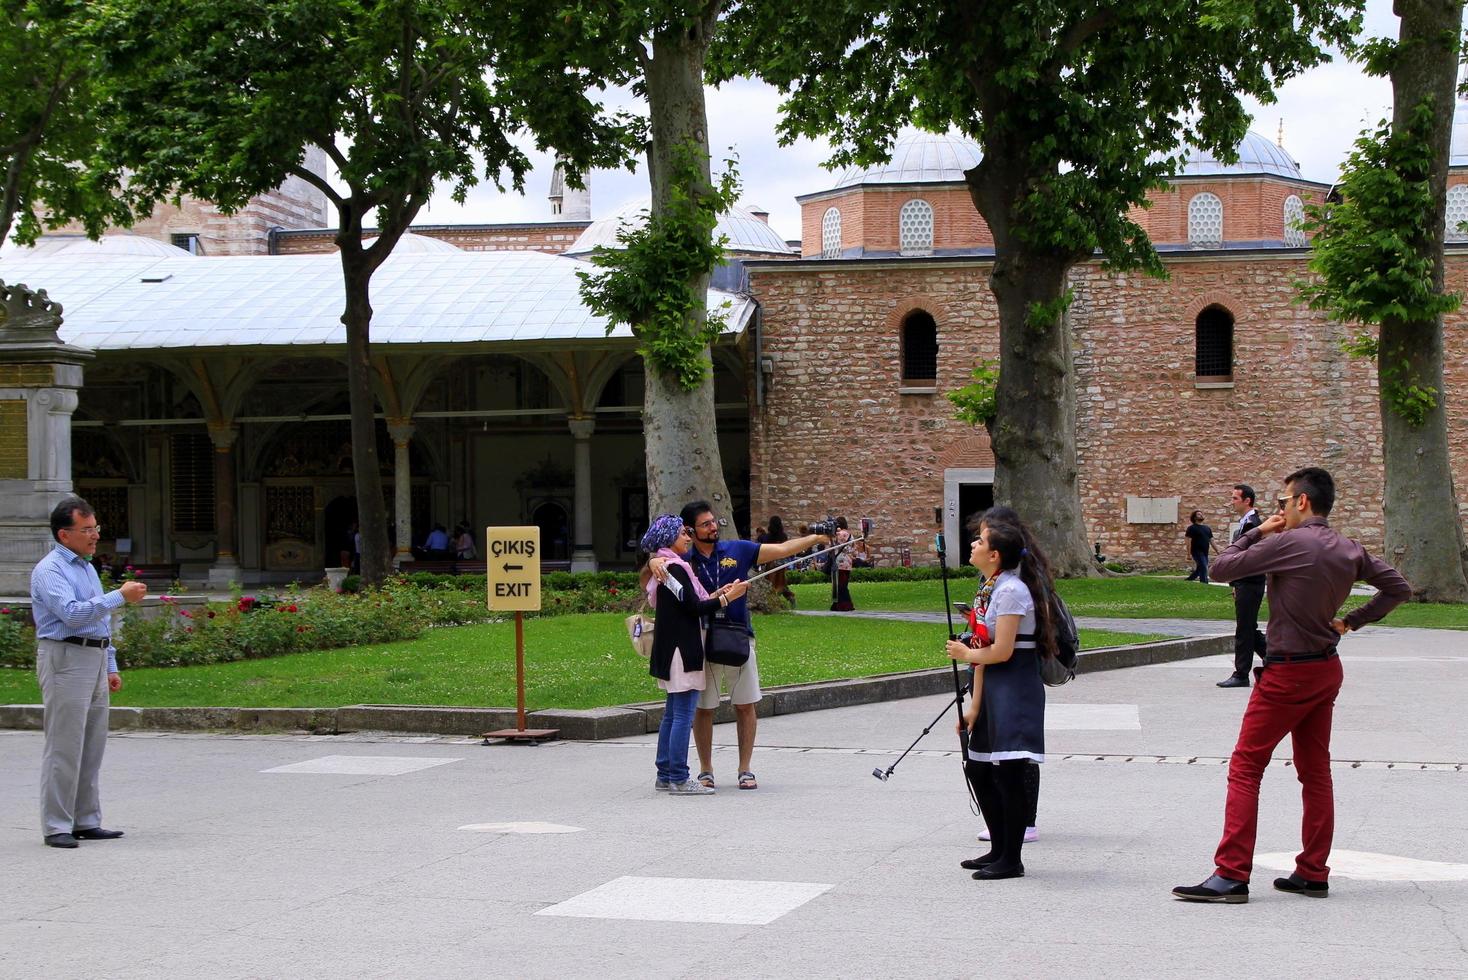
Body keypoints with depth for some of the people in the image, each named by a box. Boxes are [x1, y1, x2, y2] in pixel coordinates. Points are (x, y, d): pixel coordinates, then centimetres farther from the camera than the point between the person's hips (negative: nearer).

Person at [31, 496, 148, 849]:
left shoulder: (87, 568, 19)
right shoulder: (49, 571, -9)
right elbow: (73, 613, -23)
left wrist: (111, 667, 22)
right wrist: (121, 596, -21)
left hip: (95, 660, 9)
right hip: (65, 660, -9)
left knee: (92, 747, 9)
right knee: (64, 747, -8)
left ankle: (87, 822, 14)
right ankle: (56, 826, -5)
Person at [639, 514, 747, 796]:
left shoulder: (662, 568, 17)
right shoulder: (674, 568, -14)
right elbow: (694, 608, -17)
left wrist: (719, 593, 13)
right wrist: (727, 598, -10)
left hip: (672, 650, 11)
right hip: (682, 649, -11)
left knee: (672, 713, 13)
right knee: (683, 714, -9)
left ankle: (665, 775, 17)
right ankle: (679, 779, -8)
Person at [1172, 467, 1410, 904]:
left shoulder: (1288, 543, -17)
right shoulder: (1350, 550, 5)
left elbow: (1222, 567, -13)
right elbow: (1398, 587, 13)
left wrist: (1256, 532, 0)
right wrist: (1351, 621, 11)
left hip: (1287, 673, -8)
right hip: (1327, 670, 8)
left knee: (1244, 768, -4)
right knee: (1315, 772, 13)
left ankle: (1231, 875, -8)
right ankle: (1313, 873, 16)